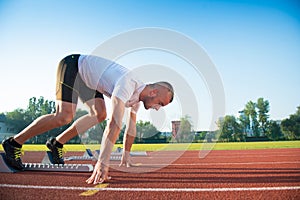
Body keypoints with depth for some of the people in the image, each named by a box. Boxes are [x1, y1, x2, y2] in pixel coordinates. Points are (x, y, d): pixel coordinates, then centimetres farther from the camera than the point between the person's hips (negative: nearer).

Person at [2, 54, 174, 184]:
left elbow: (131, 127, 6)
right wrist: (102, 163, -45)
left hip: (86, 77, 9)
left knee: (100, 114, 1)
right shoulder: (128, 85, -33)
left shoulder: (137, 96, -3)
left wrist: (126, 155, 12)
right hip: (72, 65, -9)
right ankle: (14, 143, -4)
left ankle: (57, 144, 10)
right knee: (64, 117, -22)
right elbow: (115, 124, -42)